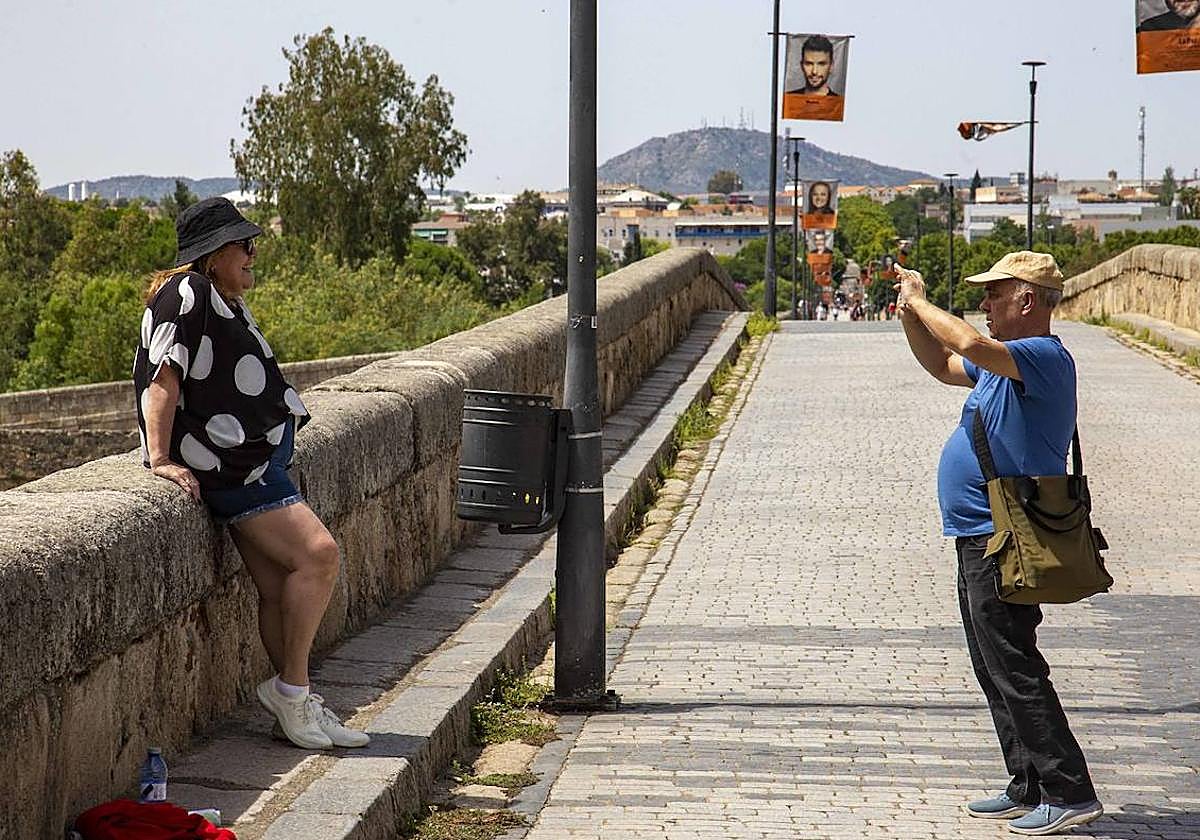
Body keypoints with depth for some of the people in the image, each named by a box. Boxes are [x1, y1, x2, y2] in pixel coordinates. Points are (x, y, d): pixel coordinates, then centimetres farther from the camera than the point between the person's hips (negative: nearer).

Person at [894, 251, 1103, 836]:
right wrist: (909, 315, 16)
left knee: (1014, 670, -8)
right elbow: (944, 366, 32)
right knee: (996, 672, 14)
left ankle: (1070, 793, -4)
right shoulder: (1006, 362, 16)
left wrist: (919, 301, -18)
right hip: (981, 542, 11)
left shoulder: (1045, 358, -16)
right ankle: (1030, 788, 21)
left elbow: (971, 345, -33)